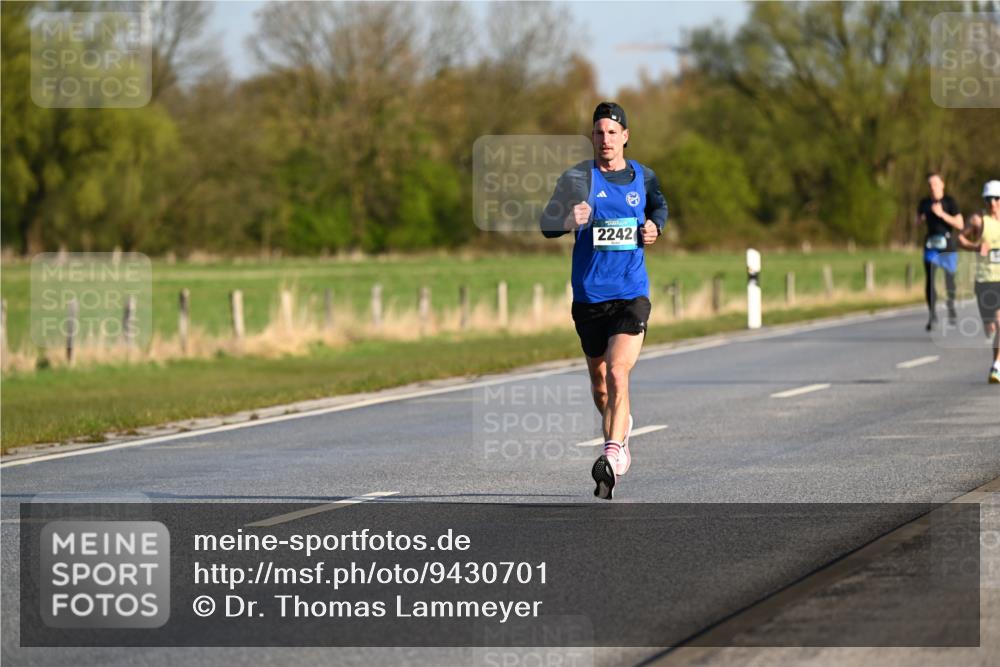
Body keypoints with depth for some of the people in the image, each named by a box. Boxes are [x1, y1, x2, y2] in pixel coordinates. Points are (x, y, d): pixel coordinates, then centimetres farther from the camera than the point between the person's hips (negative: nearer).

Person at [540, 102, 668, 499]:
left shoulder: (643, 177, 5)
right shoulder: (578, 178, -3)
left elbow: (658, 206, 27)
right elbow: (547, 224, -13)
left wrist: (655, 227, 5)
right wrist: (568, 221, -36)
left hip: (632, 294, -1)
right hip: (589, 296, 1)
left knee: (617, 374, -18)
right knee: (599, 381, 14)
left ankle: (613, 457, -23)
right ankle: (620, 427, 43)